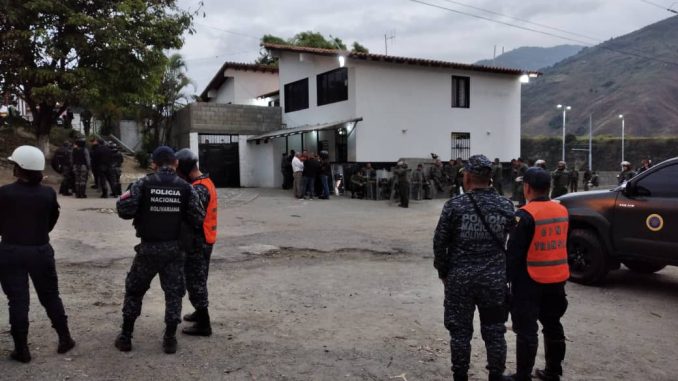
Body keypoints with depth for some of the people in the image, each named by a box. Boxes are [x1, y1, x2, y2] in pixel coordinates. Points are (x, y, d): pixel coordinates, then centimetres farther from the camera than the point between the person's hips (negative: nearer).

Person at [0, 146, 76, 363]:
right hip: (41, 251, 2)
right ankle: (65, 339, 21)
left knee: (18, 301, 6)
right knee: (50, 296, 15)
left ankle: (22, 350, 12)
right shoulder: (48, 193, -6)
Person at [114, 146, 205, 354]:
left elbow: (124, 210, -13)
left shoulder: (143, 184, -8)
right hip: (175, 249, 1)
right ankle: (170, 339, 13)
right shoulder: (186, 187, -3)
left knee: (134, 291, 16)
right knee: (174, 292, 11)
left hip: (149, 247, -1)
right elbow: (198, 219, -7)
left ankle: (125, 337, 23)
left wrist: (141, 212, 8)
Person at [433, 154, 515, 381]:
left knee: (460, 330, 10)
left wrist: (442, 271, 6)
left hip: (460, 278, -2)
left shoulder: (454, 205, -11)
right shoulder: (505, 205, -2)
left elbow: (439, 242, -6)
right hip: (495, 277, 2)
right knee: (494, 330, 14)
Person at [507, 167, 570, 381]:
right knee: (552, 325, 17)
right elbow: (561, 244, 13)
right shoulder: (562, 211, 5)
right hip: (557, 278, 7)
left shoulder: (525, 215, -17)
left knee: (527, 329, 0)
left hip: (530, 281, -7)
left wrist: (508, 278, -8)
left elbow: (514, 252, -16)